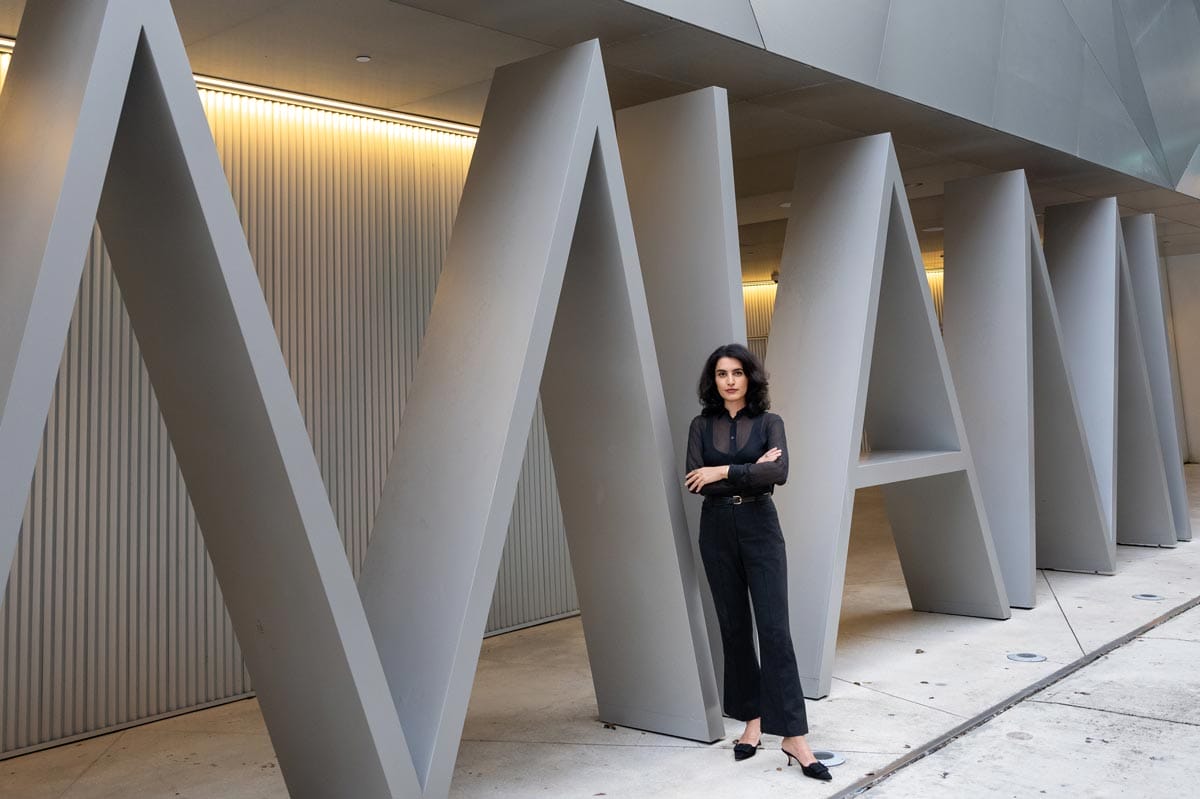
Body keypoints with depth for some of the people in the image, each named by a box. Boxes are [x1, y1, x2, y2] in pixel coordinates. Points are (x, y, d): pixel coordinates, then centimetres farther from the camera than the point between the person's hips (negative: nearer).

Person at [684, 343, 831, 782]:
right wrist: (753, 472, -11)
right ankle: (751, 719, 18)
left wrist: (724, 472, -16)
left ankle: (794, 736, -7)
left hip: (760, 528, -2)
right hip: (717, 531, 2)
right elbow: (696, 482, -7)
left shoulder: (769, 422, 1)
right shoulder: (701, 425, 5)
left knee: (774, 628, -8)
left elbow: (779, 471, -16)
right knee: (733, 627, 7)